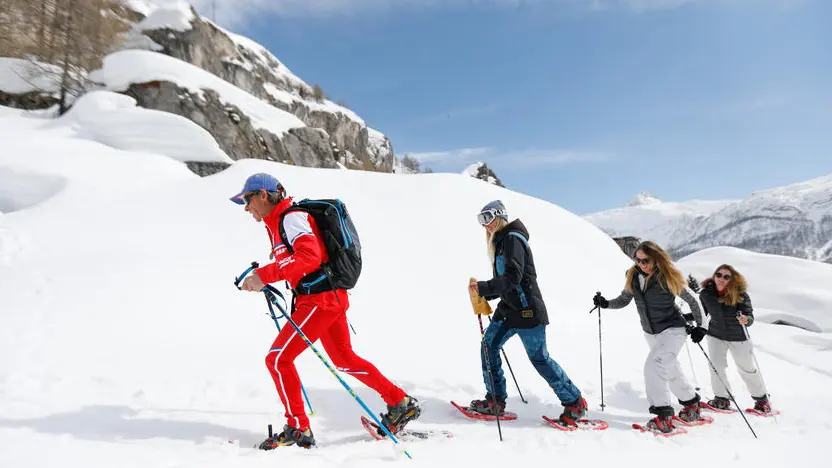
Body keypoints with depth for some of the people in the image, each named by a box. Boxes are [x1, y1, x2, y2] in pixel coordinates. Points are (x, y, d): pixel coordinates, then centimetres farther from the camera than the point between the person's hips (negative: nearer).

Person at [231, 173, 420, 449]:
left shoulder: (290, 218, -13)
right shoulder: (277, 223, 17)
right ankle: (402, 405, 25)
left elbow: (309, 256, -29)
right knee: (345, 360, 17)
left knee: (277, 359, -5)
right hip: (329, 297, 10)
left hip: (320, 299, -10)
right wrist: (262, 276, 12)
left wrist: (265, 276, -31)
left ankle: (298, 429, 6)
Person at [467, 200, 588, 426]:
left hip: (527, 310, -9)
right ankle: (495, 400, 11)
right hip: (508, 308, 9)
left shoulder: (513, 238, -14)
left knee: (539, 357, -3)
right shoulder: (501, 241, 16)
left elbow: (513, 277, -26)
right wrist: (484, 294, 9)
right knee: (489, 344, 3)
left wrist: (484, 288, -31)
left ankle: (575, 403, 13)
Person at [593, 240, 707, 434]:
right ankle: (691, 403, 43)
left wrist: (700, 326, -4)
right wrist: (605, 303, -13)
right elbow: (624, 300, 4)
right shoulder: (634, 276, -5)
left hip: (673, 329, -7)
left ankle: (664, 418, -20)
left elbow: (691, 300, -6)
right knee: (671, 369, 20)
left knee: (653, 366, -23)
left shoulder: (668, 277, -18)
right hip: (651, 332, 7)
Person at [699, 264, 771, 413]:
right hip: (715, 335, 2)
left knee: (747, 368, 12)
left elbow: (750, 316, -26)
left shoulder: (740, 294, -22)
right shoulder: (706, 293, -15)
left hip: (738, 337, -1)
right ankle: (722, 398, 12)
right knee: (716, 366, -7)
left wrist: (746, 320, -47)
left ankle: (762, 398, 35)